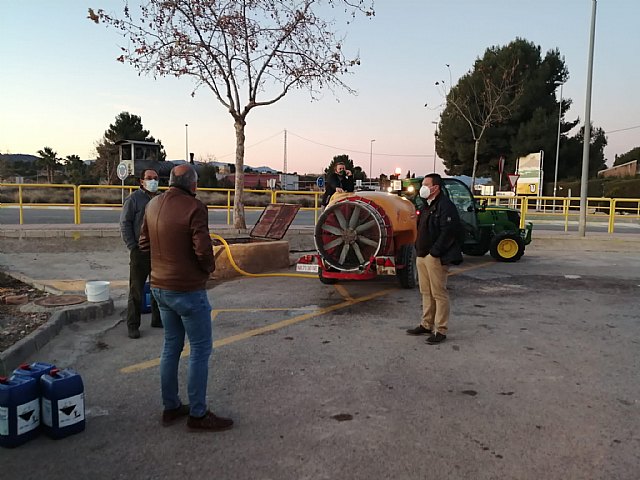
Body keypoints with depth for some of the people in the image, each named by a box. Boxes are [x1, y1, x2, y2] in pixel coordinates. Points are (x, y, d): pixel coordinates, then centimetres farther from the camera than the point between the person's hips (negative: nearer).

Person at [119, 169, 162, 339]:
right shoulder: (134, 199, -5)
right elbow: (125, 224, -7)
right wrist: (132, 246, -12)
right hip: (140, 252, -5)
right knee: (136, 290, 1)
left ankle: (157, 319, 26)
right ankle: (133, 325, 9)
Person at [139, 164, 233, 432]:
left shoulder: (153, 205, 6)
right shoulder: (194, 208, -19)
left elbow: (144, 242, 14)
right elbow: (203, 250, -24)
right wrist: (209, 267, -5)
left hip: (160, 287, 8)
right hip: (188, 290, -8)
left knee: (171, 345, 18)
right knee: (200, 349, 3)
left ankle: (171, 407, 28)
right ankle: (197, 414, 11)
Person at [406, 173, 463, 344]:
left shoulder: (445, 206, -13)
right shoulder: (426, 205, 18)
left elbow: (449, 232, -21)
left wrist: (435, 252, -20)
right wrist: (419, 249, 13)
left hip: (436, 258, -9)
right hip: (422, 255, 10)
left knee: (439, 294, -4)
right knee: (426, 292, 15)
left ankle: (440, 330, 3)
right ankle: (426, 325, 25)